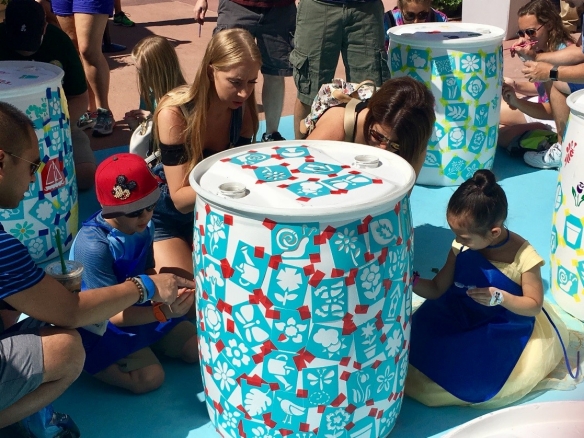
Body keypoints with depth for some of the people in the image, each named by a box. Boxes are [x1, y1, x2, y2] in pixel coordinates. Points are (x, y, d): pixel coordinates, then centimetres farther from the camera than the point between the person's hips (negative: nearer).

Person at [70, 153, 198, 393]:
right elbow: (114, 314, -29)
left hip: (139, 306, 7)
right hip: (103, 326, -6)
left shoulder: (144, 226, -11)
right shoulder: (93, 246, -31)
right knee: (150, 378, -20)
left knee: (196, 347, 0)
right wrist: (164, 313, -41)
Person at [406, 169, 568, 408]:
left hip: (504, 328, -3)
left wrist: (500, 297, -28)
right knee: (419, 338, -17)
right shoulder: (461, 247, -10)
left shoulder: (523, 257, -21)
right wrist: (413, 282, -24)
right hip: (458, 315, 4)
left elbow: (534, 306, -11)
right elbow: (437, 289, -4)